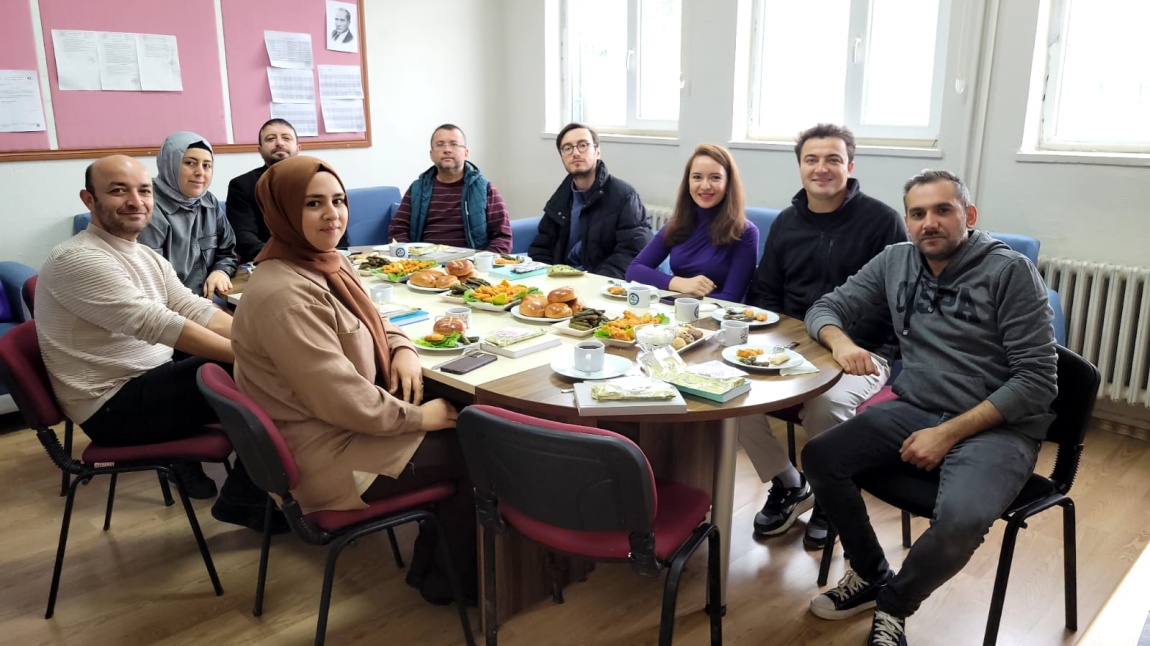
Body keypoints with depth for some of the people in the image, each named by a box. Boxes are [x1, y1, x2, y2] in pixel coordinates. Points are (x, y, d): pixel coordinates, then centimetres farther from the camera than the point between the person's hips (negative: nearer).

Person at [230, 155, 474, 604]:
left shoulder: (327, 263, 3)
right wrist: (418, 416, -17)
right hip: (331, 457, -9)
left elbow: (370, 319, 19)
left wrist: (402, 348, -3)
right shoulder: (283, 295, -28)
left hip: (348, 425, 9)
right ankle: (443, 578, 19)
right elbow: (343, 401, -29)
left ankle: (435, 560, 22)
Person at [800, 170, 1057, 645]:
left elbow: (1037, 380, -13)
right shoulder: (895, 262, 5)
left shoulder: (1011, 272, -10)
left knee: (961, 520, -32)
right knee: (818, 458, -14)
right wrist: (841, 341, -15)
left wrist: (948, 434, -19)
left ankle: (893, 606, -1)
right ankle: (870, 576, 9)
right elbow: (825, 308, 10)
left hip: (996, 427, -5)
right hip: (913, 410, 5)